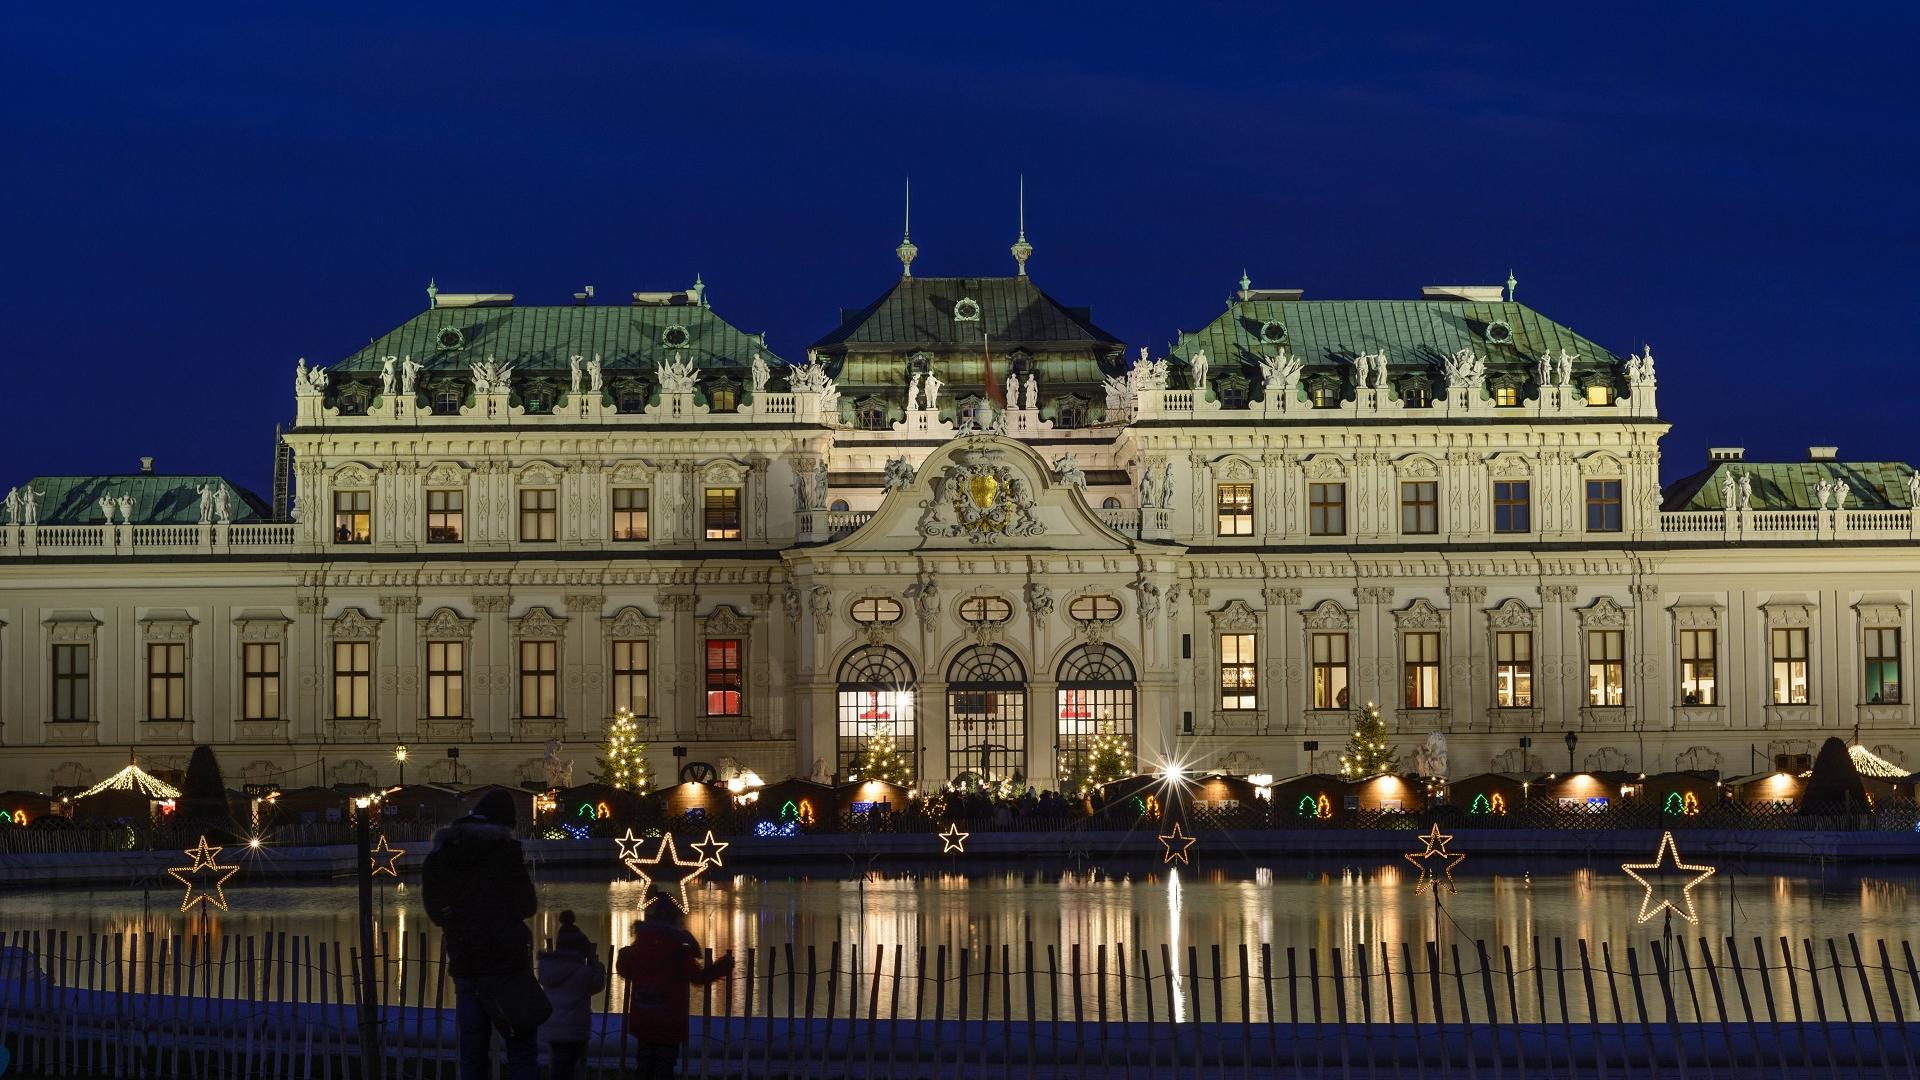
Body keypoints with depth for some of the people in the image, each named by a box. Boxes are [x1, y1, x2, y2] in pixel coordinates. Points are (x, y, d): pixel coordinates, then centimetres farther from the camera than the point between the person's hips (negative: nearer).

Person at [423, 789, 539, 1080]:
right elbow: (526, 905, -4)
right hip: (507, 960, -5)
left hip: (464, 963, 5)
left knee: (472, 1052, 9)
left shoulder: (440, 855, 7)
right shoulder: (504, 850, -8)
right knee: (522, 1048, -3)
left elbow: (436, 911, 13)